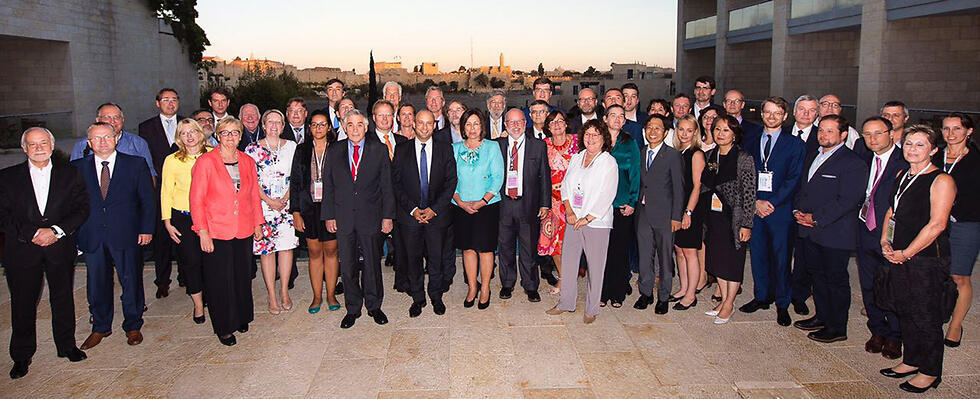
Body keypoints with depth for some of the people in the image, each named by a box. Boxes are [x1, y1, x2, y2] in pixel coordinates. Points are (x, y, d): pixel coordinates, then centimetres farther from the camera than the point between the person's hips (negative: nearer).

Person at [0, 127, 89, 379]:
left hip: (61, 248, 1)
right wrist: (33, 234, -15)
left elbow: (82, 209, -1)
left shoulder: (70, 175, 4)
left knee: (63, 299, 10)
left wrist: (56, 231, -14)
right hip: (22, 251, 0)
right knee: (23, 304, 7)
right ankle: (22, 356, 20)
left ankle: (67, 345, 26)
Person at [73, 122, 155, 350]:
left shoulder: (135, 165, 0)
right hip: (92, 237, 2)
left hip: (126, 236, -2)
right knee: (97, 284, 12)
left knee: (131, 281, 8)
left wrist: (146, 229, -4)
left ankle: (133, 326, 26)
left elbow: (148, 200, 1)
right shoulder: (78, 167, 4)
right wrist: (74, 232, -1)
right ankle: (100, 327, 31)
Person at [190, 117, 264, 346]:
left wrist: (258, 223, 10)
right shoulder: (205, 162, -6)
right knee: (220, 280, 3)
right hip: (216, 231, -4)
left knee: (243, 276, 12)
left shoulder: (247, 162, 8)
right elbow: (196, 199, -7)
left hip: (244, 230, 4)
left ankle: (241, 318, 31)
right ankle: (224, 327, 17)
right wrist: (202, 231, -11)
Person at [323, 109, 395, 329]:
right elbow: (328, 186, 7)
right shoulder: (333, 151, 5)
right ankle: (352, 309, 24)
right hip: (343, 217, 1)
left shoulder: (379, 150, 1)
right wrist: (328, 216, 2)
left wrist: (387, 216, -3)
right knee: (347, 266, 9)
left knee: (372, 263, 9)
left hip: (370, 216, -1)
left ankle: (374, 306, 26)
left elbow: (386, 186, 0)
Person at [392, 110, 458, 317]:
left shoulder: (445, 149, 3)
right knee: (412, 259, 7)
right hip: (409, 214, 0)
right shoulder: (402, 150, 3)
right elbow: (396, 183, 1)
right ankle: (417, 298, 23)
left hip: (437, 214, 0)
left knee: (436, 259, 7)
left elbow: (451, 182, 0)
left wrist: (434, 209, -9)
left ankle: (436, 296, 25)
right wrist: (412, 209, -9)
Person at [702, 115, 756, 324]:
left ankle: (729, 304, 17)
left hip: (734, 218, -6)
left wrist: (746, 224, -14)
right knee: (717, 258, 12)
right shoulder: (710, 155, 6)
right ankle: (723, 299, 26)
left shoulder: (744, 159, -11)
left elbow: (749, 194, -12)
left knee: (733, 260, 4)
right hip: (713, 216, 6)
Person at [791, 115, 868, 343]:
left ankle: (837, 328, 15)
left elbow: (846, 201, -20)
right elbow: (803, 187, 19)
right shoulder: (813, 156, 14)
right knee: (818, 275, 18)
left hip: (835, 234, -8)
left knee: (836, 280, 4)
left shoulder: (852, 163, -14)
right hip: (810, 231, 8)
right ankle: (822, 317, 34)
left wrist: (816, 219, -19)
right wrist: (798, 210, 2)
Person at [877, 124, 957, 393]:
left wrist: (906, 253, -15)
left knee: (926, 317, 3)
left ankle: (929, 372, 19)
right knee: (905, 311, 15)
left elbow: (936, 225, -19)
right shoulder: (902, 176, 10)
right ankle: (912, 361, 31)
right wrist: (886, 242, 2)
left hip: (927, 260, -7)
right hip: (899, 257, 7)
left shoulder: (941, 181, -14)